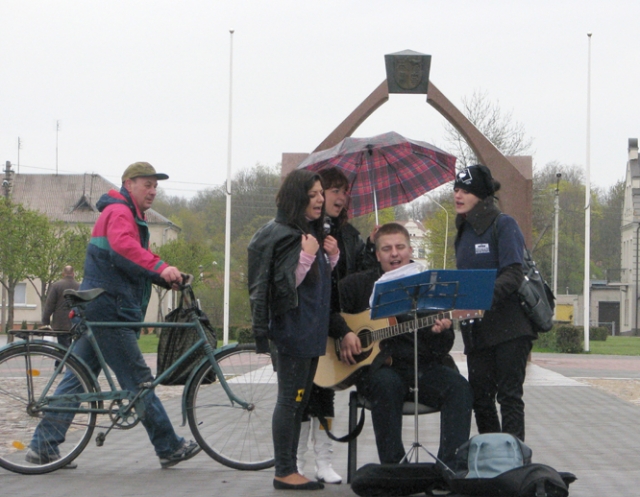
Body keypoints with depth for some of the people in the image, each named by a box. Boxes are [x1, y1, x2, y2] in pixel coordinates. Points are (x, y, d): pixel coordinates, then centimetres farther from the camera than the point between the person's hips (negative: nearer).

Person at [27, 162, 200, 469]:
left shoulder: (131, 217, 26)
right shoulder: (118, 212, -9)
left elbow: (136, 266, 23)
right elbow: (123, 246, -30)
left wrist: (167, 278, 5)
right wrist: (160, 267, -40)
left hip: (99, 310, 11)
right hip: (109, 309, -11)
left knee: (78, 378, 8)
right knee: (138, 380, -4)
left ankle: (43, 446, 8)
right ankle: (169, 448, 1)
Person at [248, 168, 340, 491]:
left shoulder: (312, 234, 16)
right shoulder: (282, 235, -12)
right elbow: (284, 285, -16)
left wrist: (332, 256, 6)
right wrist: (306, 256, -25)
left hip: (312, 330, 9)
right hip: (292, 329, -9)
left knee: (299, 401, 11)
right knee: (290, 400, -6)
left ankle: (290, 470, 16)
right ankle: (284, 473, -1)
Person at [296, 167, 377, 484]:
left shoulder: (347, 234, 14)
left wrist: (372, 247, -5)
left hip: (335, 323, 5)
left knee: (324, 390, 8)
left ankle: (324, 462, 12)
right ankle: (296, 464, 7)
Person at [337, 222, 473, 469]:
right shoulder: (359, 284, 11)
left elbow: (443, 348, 7)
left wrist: (441, 332, -17)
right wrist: (343, 333, -8)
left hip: (422, 367, 2)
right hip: (378, 367, -2)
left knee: (458, 386, -26)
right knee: (386, 384, -36)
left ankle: (451, 467, -26)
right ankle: (392, 466, -28)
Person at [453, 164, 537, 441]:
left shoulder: (503, 225, -6)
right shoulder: (463, 232, 16)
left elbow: (512, 275, -17)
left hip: (509, 327, -7)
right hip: (476, 330, 7)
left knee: (509, 395, -7)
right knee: (480, 398, 5)